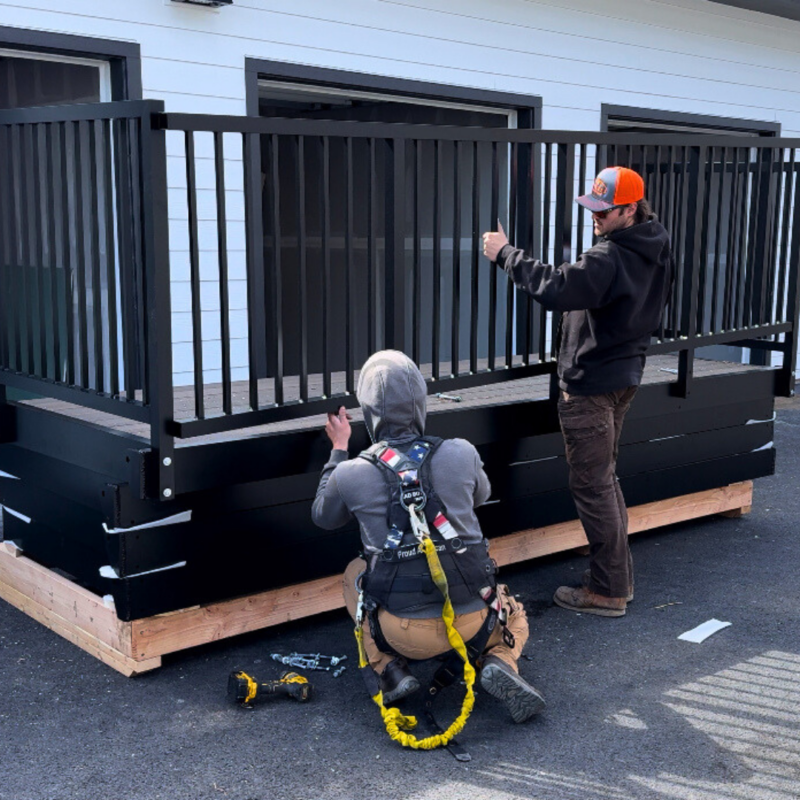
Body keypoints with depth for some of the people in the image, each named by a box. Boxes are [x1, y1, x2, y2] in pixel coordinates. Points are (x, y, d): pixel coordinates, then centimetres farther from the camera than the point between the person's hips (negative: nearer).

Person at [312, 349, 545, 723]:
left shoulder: (350, 474, -11)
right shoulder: (461, 453, -9)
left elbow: (323, 517, 14)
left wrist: (339, 450, 23)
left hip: (405, 632, 0)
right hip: (472, 623, 1)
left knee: (354, 573, 30)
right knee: (514, 617, 35)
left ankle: (390, 668, 12)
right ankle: (500, 664, 1)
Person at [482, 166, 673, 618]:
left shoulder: (610, 258, -24)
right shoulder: (655, 249, 8)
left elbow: (556, 288, -34)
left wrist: (506, 254, -25)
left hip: (591, 384, -10)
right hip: (626, 376, 10)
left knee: (593, 486, -2)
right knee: (606, 480, 20)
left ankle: (608, 591, 6)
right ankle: (621, 577, 28)